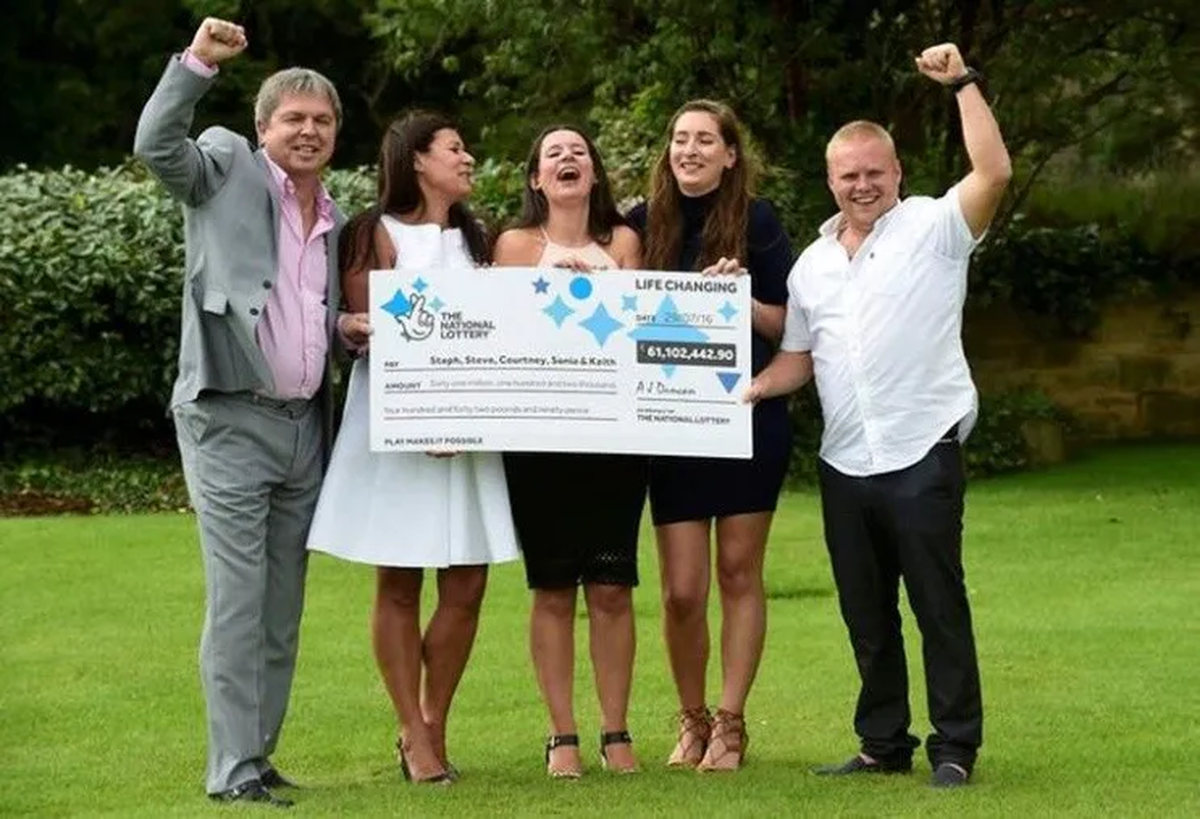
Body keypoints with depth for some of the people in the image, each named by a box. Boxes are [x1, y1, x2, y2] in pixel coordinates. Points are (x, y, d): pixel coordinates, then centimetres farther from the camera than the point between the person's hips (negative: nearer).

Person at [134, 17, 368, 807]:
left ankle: (261, 756, 17)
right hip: (230, 421, -7)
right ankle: (234, 771, -5)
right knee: (238, 601, -9)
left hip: (306, 428, 7)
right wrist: (197, 62, -26)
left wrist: (347, 327, 6)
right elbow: (156, 143, -17)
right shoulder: (227, 166, 1)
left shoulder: (334, 220, 18)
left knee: (283, 609, 9)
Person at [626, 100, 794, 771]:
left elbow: (788, 325, -2)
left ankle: (731, 724, 12)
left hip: (750, 417, -1)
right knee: (682, 590, -1)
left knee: (739, 572, 4)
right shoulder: (645, 224, 4)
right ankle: (692, 721, 18)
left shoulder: (757, 222, -2)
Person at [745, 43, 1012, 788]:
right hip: (845, 464, 6)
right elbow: (797, 360, 18)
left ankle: (956, 747, 4)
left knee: (938, 606, -2)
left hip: (922, 452, -6)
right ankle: (885, 745, 21)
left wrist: (962, 81, -18)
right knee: (867, 615, 11)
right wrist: (742, 390, 0)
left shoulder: (934, 227, -3)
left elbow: (995, 172, -19)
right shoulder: (812, 264, 15)